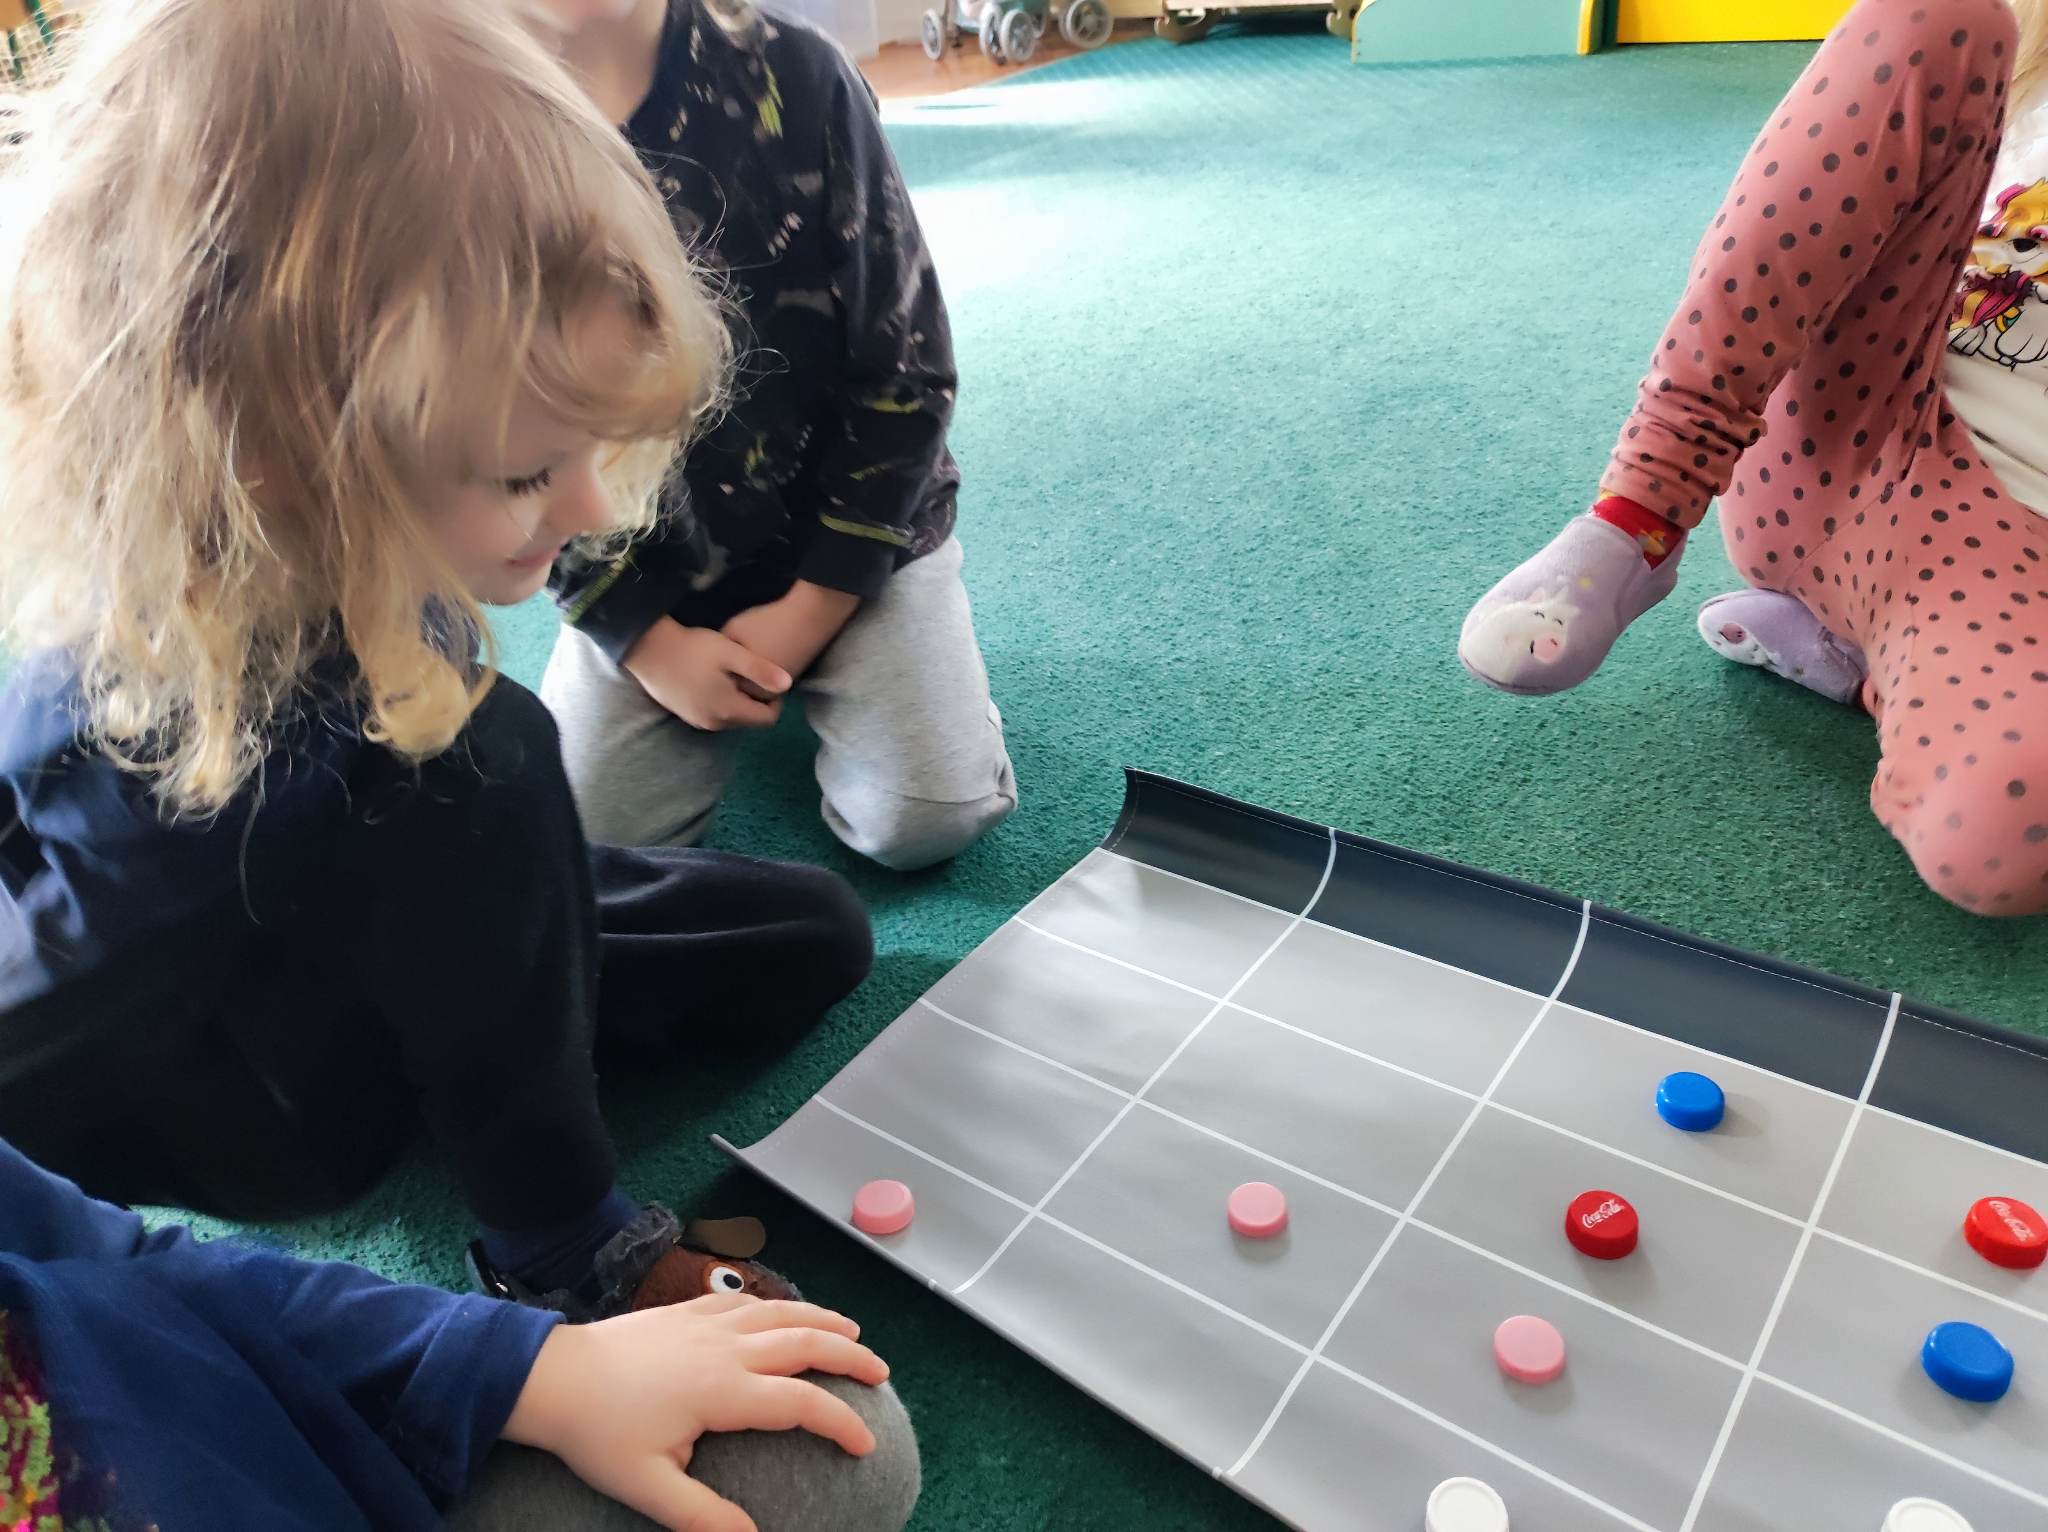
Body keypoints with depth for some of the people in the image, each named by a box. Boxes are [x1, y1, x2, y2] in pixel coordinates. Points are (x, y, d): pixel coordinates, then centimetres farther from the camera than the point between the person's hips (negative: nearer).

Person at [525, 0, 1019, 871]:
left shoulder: (791, 75, -14)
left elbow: (905, 367, -10)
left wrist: (810, 607, -12)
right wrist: (647, 640, -11)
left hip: (853, 525, -1)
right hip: (639, 569, 2)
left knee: (925, 822, -16)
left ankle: (823, 662, 16)